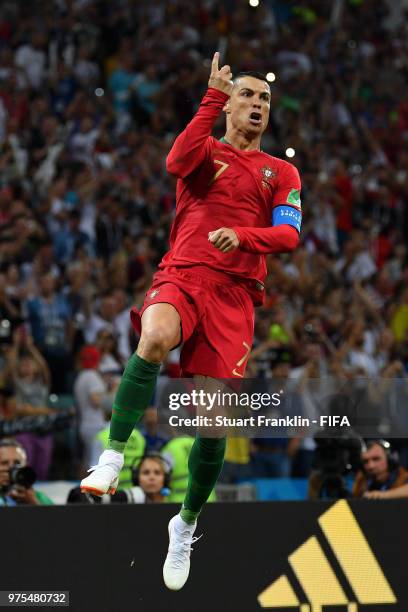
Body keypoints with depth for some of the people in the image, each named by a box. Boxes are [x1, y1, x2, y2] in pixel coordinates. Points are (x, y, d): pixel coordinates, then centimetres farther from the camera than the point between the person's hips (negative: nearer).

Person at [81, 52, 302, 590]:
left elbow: (288, 234, 2)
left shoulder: (282, 173, 18)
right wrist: (214, 96, -12)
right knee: (156, 337, -38)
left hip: (234, 293, 2)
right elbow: (178, 162, -11)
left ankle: (187, 523, 18)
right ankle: (112, 460, -36)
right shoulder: (207, 151, 14)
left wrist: (240, 235, -17)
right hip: (181, 277, -2)